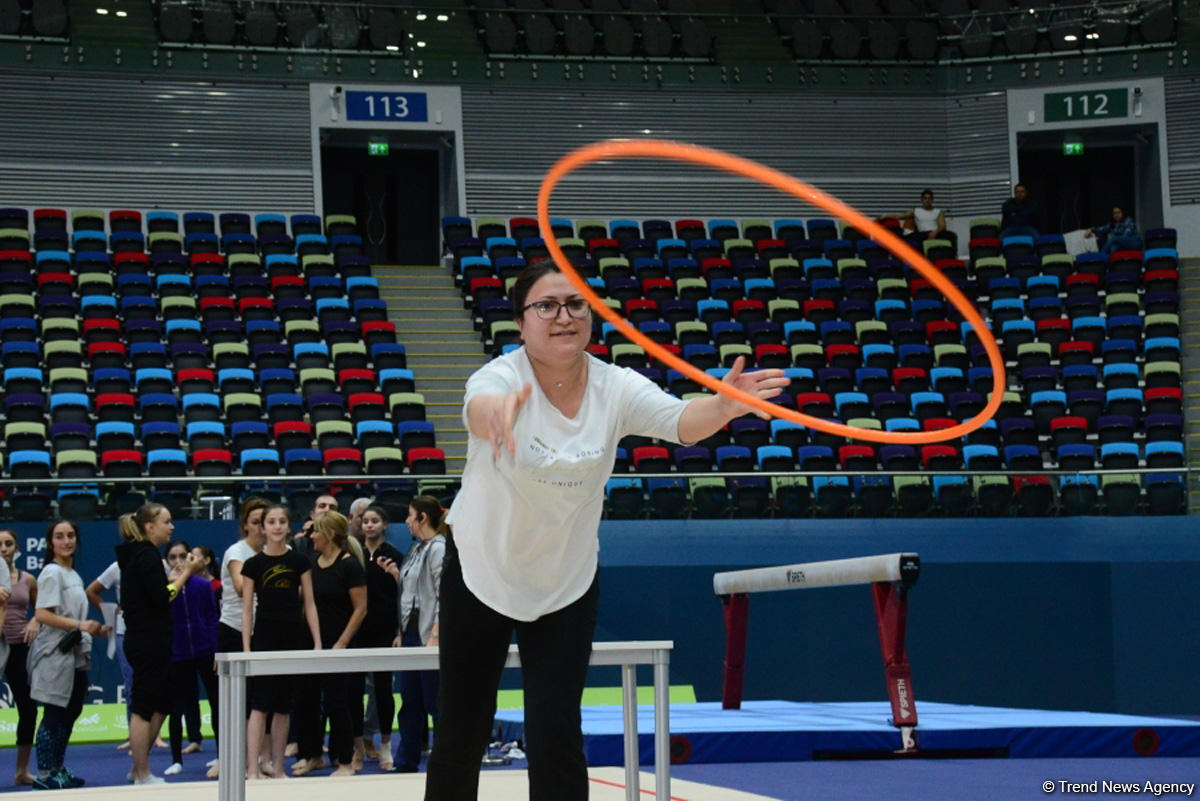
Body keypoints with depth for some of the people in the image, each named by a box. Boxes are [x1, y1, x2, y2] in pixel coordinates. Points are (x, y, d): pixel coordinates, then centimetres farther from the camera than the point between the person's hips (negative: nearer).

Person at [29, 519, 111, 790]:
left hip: (76, 654, 9)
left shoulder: (74, 575, 16)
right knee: (53, 714, -6)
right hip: (55, 653, -9)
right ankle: (44, 775, -3)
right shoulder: (52, 573, -10)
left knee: (71, 712, 12)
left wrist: (95, 630, 12)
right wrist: (79, 625, -26)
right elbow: (42, 615, -20)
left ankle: (58, 769, 20)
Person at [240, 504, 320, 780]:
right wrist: (246, 648, -6)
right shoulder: (253, 564, 0)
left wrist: (318, 643, 1)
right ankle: (252, 769, -12)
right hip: (264, 636, -2)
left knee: (282, 707, 8)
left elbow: (309, 604, 6)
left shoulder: (299, 562, 5)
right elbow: (247, 609, 0)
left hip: (292, 637, 2)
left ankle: (278, 768, 13)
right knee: (260, 705, -9)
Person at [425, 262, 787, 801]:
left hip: (567, 583, 2)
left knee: (556, 733, -7)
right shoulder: (503, 376, -22)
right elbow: (478, 406, -46)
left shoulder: (616, 388, -13)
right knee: (461, 734, 7)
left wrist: (724, 406, -53)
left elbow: (680, 420, -30)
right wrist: (494, 411, -71)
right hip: (480, 570, -1)